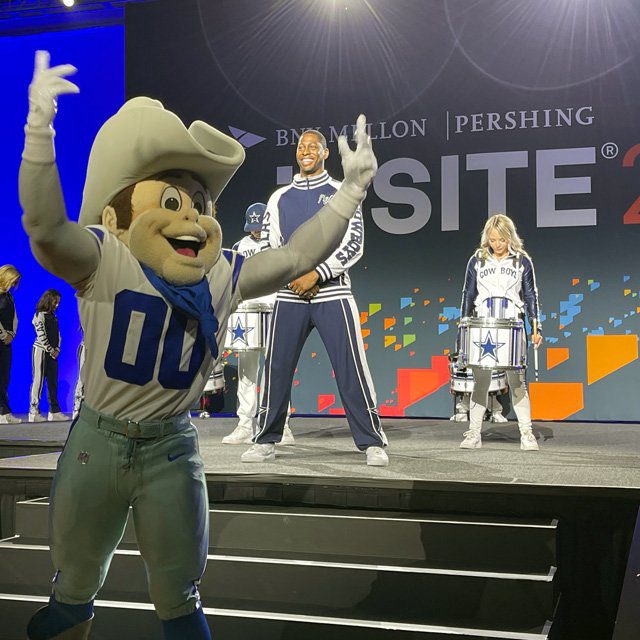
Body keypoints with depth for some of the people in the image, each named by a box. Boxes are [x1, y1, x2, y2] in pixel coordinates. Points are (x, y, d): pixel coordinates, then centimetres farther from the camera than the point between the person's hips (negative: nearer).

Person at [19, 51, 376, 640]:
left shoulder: (223, 277, 0)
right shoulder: (104, 259, -11)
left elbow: (298, 256, -1)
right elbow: (46, 225, -28)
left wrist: (351, 190, -8)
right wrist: (40, 126, -40)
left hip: (173, 448, 2)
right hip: (97, 441, -1)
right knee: (73, 589, 19)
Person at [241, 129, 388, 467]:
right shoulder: (280, 198, 14)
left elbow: (354, 245, -3)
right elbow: (271, 246, 13)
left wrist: (317, 274, -12)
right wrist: (293, 277, -4)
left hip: (332, 293, -3)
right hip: (289, 296, 3)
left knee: (352, 369, -6)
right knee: (276, 368, 2)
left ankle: (373, 443, 0)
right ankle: (266, 442, 13)